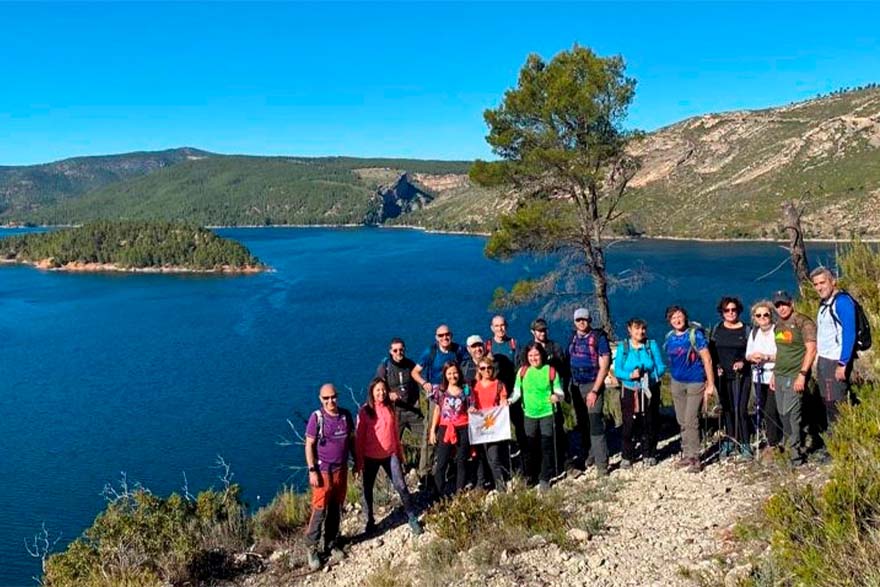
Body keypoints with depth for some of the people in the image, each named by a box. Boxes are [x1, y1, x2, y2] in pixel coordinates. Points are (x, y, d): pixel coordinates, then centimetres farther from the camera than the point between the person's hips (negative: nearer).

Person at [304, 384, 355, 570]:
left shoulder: (346, 415, 1)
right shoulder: (316, 417, -12)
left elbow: (351, 440, 12)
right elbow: (309, 445, -10)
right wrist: (312, 470, -13)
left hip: (341, 470, 5)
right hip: (323, 471, -4)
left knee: (336, 509, 13)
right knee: (319, 510, -3)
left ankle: (331, 544, 27)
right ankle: (312, 548, 10)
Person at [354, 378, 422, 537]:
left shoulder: (390, 408, 2)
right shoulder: (365, 411, -10)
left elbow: (395, 432, 10)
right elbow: (359, 437, -8)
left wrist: (400, 453, 13)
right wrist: (358, 461, -8)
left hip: (390, 455, 2)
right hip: (371, 457, -2)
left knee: (401, 486, 0)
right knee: (368, 489, 10)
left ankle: (413, 519, 12)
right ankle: (370, 522, 27)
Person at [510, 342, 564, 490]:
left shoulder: (550, 371, -5)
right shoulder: (523, 371, 1)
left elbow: (559, 392, -1)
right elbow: (517, 391, 6)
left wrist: (557, 396, -24)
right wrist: (510, 400, -12)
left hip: (547, 413, -2)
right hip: (530, 414, 2)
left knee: (546, 446, 2)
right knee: (530, 446, 10)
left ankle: (545, 479, 14)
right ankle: (530, 477, 26)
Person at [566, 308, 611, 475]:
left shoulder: (599, 337, -7)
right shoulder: (573, 338, 9)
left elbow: (604, 366, -10)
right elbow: (567, 361, 12)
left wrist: (594, 391, -15)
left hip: (592, 385, -5)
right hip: (575, 386, 5)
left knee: (595, 424, -10)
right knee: (582, 423, 10)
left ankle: (601, 463, -6)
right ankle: (589, 454, 21)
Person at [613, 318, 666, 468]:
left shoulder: (652, 345, -1)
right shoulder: (623, 347, -2)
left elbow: (661, 367, -2)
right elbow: (617, 370, -4)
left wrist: (650, 375, -21)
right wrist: (630, 375, -22)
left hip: (650, 391, 1)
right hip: (629, 392, -1)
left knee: (650, 423, 8)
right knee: (629, 425, -1)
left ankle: (649, 454, 23)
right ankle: (627, 457, 11)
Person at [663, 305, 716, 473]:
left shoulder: (695, 333, -10)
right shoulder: (669, 337, 5)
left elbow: (707, 359, -11)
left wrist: (711, 384, -14)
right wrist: (670, 383, 10)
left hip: (695, 383, -5)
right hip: (676, 383, 5)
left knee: (691, 422, -8)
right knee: (682, 422, 11)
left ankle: (695, 458, 1)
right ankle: (687, 455, 22)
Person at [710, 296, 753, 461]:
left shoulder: (746, 329, 1)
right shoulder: (717, 329, 8)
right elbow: (711, 351, 11)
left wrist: (743, 362, -15)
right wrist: (716, 366, -3)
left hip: (741, 375, -3)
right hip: (722, 375, 3)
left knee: (740, 409, -8)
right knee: (726, 409, 7)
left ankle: (744, 445, -2)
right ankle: (729, 442, 17)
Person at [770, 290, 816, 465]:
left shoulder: (803, 322, -8)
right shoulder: (778, 325, 15)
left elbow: (811, 349, -14)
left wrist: (802, 374, -19)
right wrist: (774, 374, 19)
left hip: (795, 376, -8)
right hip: (780, 376, 8)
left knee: (790, 413, -11)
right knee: (782, 414, 10)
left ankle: (796, 451, -1)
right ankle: (788, 446, 20)